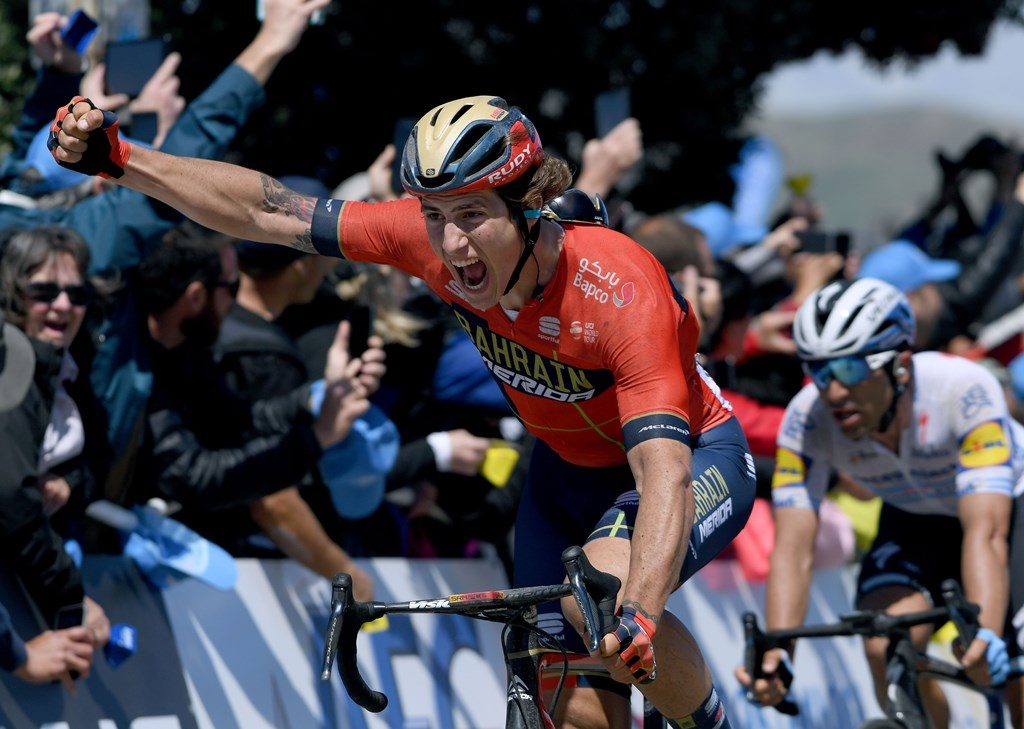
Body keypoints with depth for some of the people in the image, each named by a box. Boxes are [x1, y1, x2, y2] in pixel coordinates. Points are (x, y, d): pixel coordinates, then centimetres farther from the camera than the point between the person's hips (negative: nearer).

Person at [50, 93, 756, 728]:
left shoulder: (623, 295, -38)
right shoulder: (429, 237, -24)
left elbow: (665, 474, -47)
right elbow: (268, 212, -16)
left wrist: (639, 615, -62)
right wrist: (120, 160, -22)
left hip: (693, 455, -6)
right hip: (567, 468, 6)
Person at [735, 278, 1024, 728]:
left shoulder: (963, 389, -38)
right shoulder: (808, 419, -29)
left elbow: (986, 532, -46)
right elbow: (793, 547, -32)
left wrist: (985, 636, -62)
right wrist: (776, 655, -48)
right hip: (913, 523, 3)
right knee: (886, 649, -22)